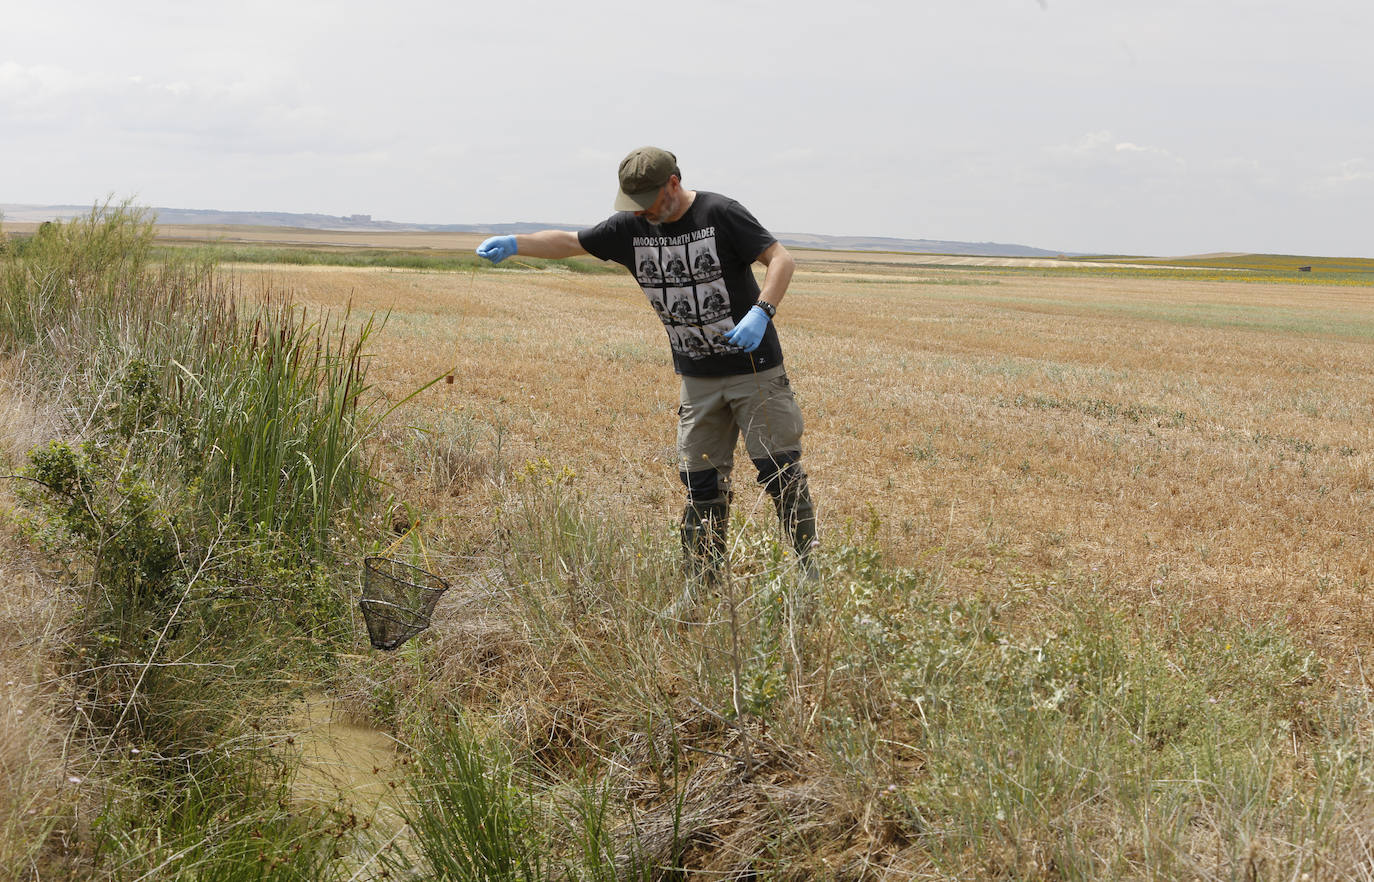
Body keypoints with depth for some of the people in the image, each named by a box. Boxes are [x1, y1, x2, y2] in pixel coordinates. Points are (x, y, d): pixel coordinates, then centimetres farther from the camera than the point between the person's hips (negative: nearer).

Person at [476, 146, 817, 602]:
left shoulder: (720, 214, -12)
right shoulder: (631, 227, 3)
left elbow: (781, 258, -16)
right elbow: (569, 242, 7)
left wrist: (761, 312, -32)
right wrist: (514, 244, -9)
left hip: (755, 371, -5)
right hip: (698, 380, 5)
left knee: (780, 470, -5)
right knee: (701, 482, 6)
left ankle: (810, 571, 6)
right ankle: (701, 588, 13)